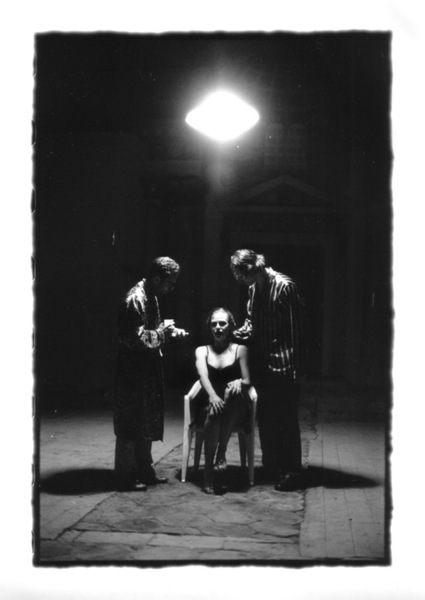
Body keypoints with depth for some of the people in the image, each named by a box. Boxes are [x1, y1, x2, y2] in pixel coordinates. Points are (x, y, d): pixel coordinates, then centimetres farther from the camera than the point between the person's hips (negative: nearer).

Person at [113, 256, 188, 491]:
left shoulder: (151, 297, 10)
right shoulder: (135, 300, -21)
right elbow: (137, 339, -25)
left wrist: (169, 330, 5)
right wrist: (162, 333, -15)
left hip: (147, 371, 10)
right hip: (133, 372, -10)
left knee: (147, 423, 17)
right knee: (130, 425, -1)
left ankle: (144, 470, 27)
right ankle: (125, 476, 8)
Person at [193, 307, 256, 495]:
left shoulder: (240, 350, 11)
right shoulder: (202, 351, 12)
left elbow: (247, 380, 4)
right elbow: (203, 376, -8)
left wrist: (239, 382, -23)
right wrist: (212, 396, -30)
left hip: (235, 409, 0)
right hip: (209, 404, 0)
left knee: (233, 390, -34)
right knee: (214, 413, -35)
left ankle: (221, 453, -28)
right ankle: (208, 471, -35)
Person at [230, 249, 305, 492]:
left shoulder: (284, 286, -15)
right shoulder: (253, 288, 9)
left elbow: (296, 328, -16)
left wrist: (296, 368, -17)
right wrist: (245, 331, 3)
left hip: (284, 366, -8)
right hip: (263, 364, 8)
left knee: (286, 419, -1)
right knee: (265, 417, 13)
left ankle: (291, 472, 9)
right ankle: (271, 468, 25)